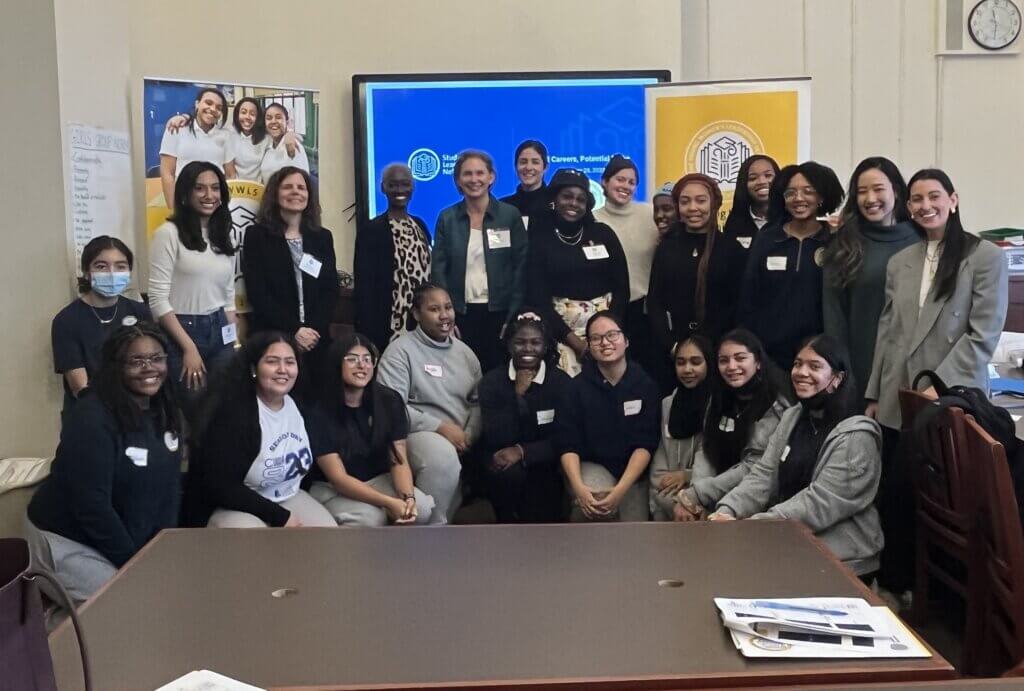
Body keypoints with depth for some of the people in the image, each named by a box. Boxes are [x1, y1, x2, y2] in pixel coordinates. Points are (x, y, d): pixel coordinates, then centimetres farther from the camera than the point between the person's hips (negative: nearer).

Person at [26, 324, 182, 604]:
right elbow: (92, 505, -24)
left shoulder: (165, 412, 0)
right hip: (68, 541, -7)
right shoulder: (92, 418, -22)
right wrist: (134, 564, -17)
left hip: (133, 540, 8)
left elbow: (169, 485, 4)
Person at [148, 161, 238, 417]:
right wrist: (189, 348, -15)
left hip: (220, 332, 6)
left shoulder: (223, 235, 12)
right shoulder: (169, 233, -8)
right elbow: (158, 299, -13)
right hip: (182, 332, -5)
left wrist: (235, 343, 7)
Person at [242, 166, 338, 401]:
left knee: (314, 399, 1)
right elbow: (257, 293, -6)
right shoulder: (257, 235, 2)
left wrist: (314, 329, -9)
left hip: (316, 340, 3)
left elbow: (331, 290, 6)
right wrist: (293, 330, -13)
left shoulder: (323, 237, 13)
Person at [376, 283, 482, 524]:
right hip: (418, 433, -7)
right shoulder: (401, 350, -4)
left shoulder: (464, 352, 16)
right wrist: (441, 428, -18)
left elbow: (478, 401, 15)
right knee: (443, 456, -37)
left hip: (459, 439, 7)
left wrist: (470, 435, -6)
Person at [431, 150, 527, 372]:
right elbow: (438, 270, 3)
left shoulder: (510, 215, 2)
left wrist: (513, 317, -7)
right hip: (460, 313, 1)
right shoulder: (447, 218, 5)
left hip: (499, 312, -1)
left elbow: (521, 267, 0)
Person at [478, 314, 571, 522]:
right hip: (502, 460, 0)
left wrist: (522, 451, -21)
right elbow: (497, 439, -15)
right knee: (508, 473, -32)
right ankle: (508, 522, -8)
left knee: (541, 517, -22)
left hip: (544, 464, 0)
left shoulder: (561, 381, -3)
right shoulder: (492, 381, -5)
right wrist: (518, 394, -22)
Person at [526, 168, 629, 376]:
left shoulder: (604, 234, 5)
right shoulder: (539, 238, 0)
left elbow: (622, 287, 4)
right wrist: (574, 341, -12)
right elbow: (538, 298, -4)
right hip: (560, 325, -2)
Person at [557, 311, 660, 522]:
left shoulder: (645, 384, -6)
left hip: (633, 472, 2)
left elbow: (646, 443, -11)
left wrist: (621, 489, -24)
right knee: (595, 505, -33)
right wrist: (578, 487, -28)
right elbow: (568, 444, -10)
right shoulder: (578, 386, -7)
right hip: (592, 466, -2)